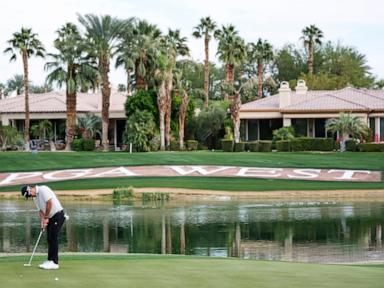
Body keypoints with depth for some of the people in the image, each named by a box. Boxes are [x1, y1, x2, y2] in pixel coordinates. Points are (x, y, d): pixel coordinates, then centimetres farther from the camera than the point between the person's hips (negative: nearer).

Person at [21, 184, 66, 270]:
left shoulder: (43, 189, -16)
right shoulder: (35, 198, 12)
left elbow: (49, 203, -22)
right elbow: (40, 210, 12)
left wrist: (46, 217, -13)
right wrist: (42, 221, -5)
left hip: (58, 215, -9)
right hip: (50, 218, 9)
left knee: (53, 238, -11)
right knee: (50, 239, 9)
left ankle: (54, 262, -10)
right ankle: (50, 260, 14)